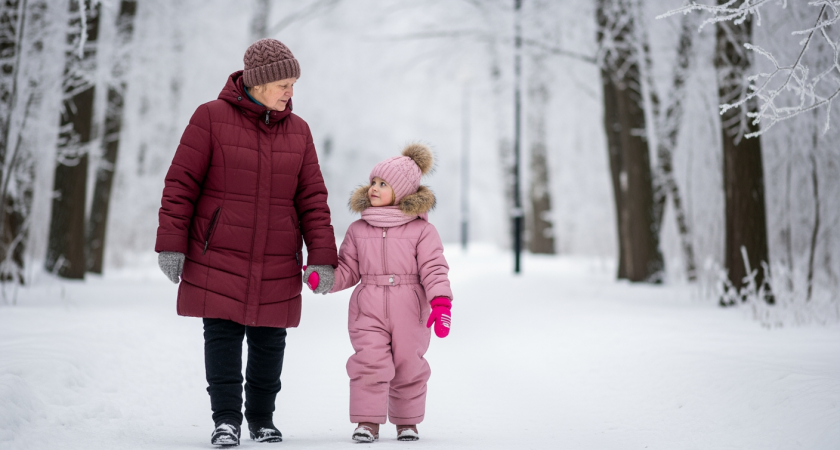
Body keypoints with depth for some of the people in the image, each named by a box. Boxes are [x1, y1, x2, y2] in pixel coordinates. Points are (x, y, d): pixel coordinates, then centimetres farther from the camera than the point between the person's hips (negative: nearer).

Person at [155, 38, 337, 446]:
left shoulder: (298, 130, 7)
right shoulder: (211, 118, -5)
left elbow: (312, 198, 6)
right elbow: (181, 184, -5)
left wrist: (321, 257, -2)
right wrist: (171, 244, -9)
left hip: (277, 265, 3)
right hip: (218, 258, -3)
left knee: (269, 342, 7)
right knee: (223, 336, -4)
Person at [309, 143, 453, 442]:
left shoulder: (421, 230, 0)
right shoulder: (358, 230, 9)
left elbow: (433, 269, -7)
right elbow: (347, 270, 10)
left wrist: (441, 303, -19)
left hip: (409, 311, -1)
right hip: (368, 310, 1)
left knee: (408, 366, 7)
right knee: (369, 363, -10)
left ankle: (407, 421, 24)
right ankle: (368, 421, 0)